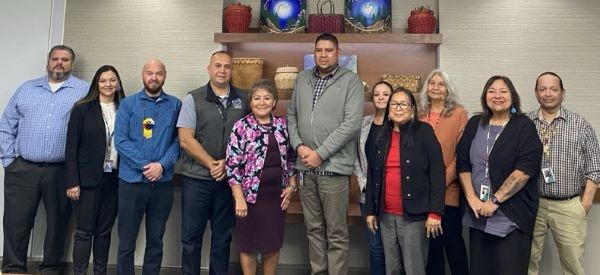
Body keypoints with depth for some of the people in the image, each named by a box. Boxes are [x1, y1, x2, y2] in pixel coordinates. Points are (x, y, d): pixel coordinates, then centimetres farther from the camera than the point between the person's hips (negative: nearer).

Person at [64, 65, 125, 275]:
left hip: (113, 179, 3)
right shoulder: (82, 108, -2)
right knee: (84, 231, 2)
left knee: (104, 230, 11)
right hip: (87, 178, -3)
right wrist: (72, 181, -10)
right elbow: (71, 147, -5)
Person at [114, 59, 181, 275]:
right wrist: (146, 166, -14)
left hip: (163, 183, 1)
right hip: (132, 181, -1)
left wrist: (162, 165, -15)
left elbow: (179, 140, 0)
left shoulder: (175, 105, 5)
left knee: (156, 240, 12)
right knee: (126, 241, 7)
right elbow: (120, 141, -5)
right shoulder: (128, 103, 3)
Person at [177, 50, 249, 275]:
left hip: (229, 178, 2)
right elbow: (186, 140, -8)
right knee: (191, 236, 7)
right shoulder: (194, 99, -2)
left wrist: (227, 163, -7)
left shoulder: (242, 99, 5)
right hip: (197, 178, -2)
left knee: (223, 235, 12)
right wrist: (212, 165, -11)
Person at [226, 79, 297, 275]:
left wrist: (291, 185, 4)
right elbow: (232, 164, -12)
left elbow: (290, 158, 13)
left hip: (277, 193, 4)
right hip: (251, 193, -4)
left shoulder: (282, 124, 4)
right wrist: (239, 198, -16)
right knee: (249, 244, 9)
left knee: (273, 242, 15)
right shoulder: (242, 126, -9)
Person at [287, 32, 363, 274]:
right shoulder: (302, 78, 12)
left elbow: (352, 123, -13)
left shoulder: (351, 81, -4)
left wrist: (320, 153, -14)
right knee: (314, 229, 15)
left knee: (336, 233, 3)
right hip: (305, 167, 5)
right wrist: (298, 146, -4)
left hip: (333, 167, -5)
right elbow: (291, 115, 13)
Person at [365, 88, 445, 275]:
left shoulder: (424, 132, -4)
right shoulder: (381, 137, 9)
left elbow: (437, 173, -9)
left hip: (414, 215, -5)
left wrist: (434, 212, -14)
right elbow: (371, 176, 12)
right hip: (386, 215, 5)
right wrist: (370, 210, 11)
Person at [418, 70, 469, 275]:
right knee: (431, 241, 14)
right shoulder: (420, 115, 8)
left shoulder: (459, 114, -3)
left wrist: (443, 180, -15)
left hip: (449, 190, -4)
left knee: (452, 240, 4)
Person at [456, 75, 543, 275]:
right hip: (478, 214, 4)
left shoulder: (524, 127, -3)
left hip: (512, 217, -3)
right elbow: (462, 164, 5)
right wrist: (472, 198, -6)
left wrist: (495, 201, -14)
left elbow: (524, 170, -13)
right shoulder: (474, 124, 8)